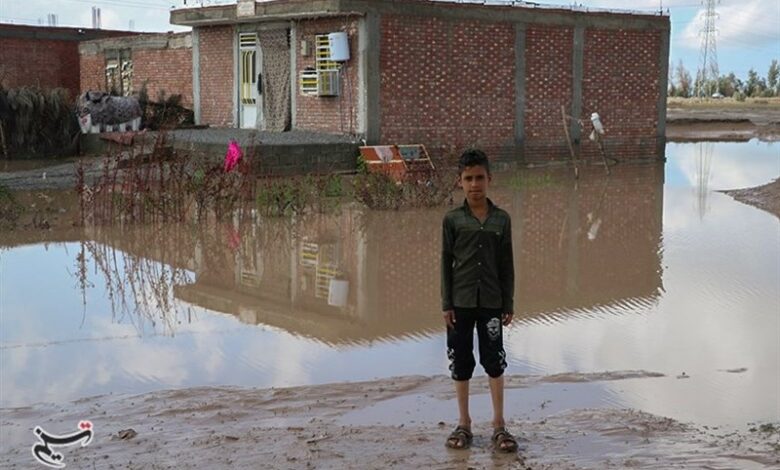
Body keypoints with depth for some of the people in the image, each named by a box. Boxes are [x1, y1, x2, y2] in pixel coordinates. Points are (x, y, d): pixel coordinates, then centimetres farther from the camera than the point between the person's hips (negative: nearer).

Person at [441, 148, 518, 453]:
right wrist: (446, 304, -4)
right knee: (461, 362, 7)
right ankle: (464, 424, 18)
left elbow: (507, 265, 4)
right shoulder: (452, 219, -2)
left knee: (494, 361, 4)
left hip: (491, 301, 0)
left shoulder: (501, 219, 0)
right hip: (460, 301, 0)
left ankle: (499, 424, 14)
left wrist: (508, 305, 2)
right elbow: (446, 263, 0)